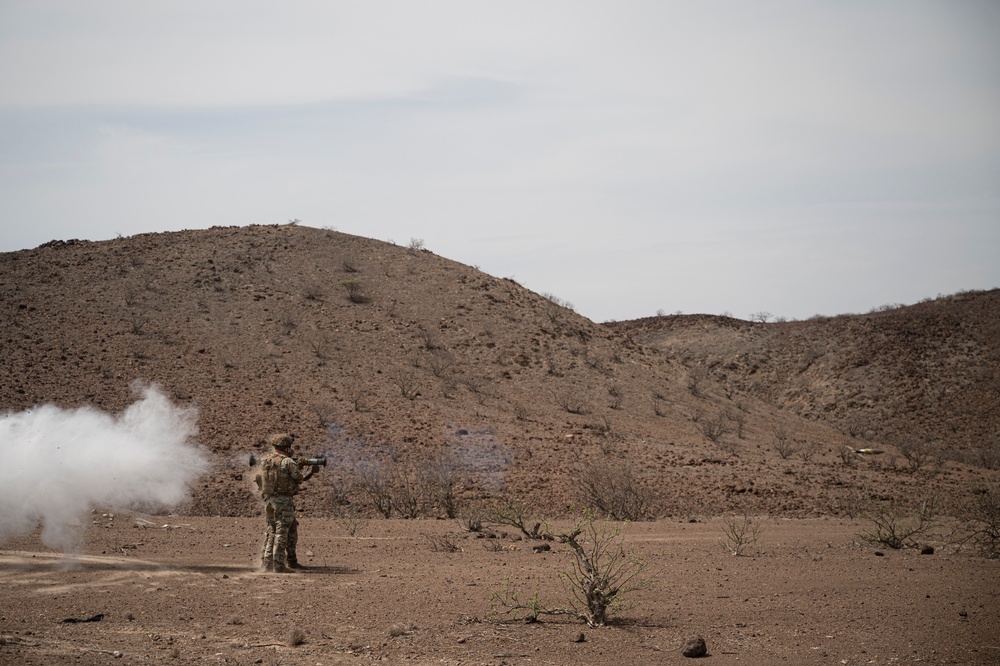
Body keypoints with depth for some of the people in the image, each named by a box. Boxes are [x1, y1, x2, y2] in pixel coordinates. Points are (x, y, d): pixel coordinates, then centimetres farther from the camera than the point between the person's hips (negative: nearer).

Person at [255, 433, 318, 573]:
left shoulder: (265, 462, 8)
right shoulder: (288, 462, -12)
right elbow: (300, 479, -3)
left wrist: (297, 466, 21)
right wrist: (312, 471, 15)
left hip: (268, 501, 6)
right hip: (283, 501, -6)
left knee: (271, 531, 15)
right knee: (282, 533, -2)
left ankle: (267, 562, 14)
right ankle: (278, 565, -3)